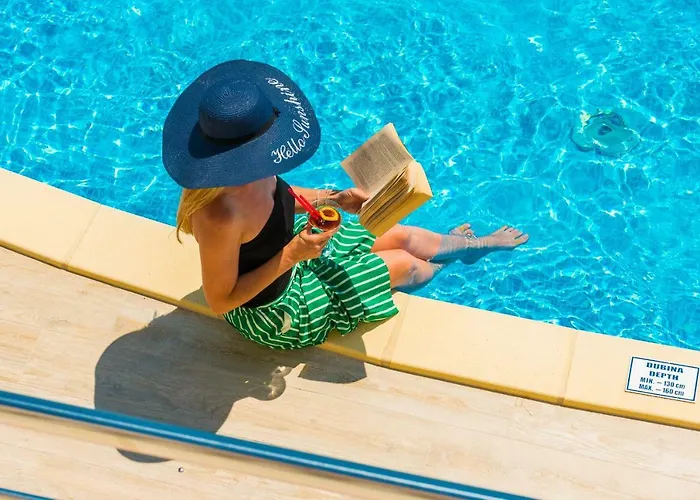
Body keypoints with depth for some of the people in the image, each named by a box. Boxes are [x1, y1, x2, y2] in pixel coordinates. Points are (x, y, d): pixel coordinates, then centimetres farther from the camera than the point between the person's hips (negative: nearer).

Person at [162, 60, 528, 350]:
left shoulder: (245, 171, -20)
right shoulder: (220, 216, -44)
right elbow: (219, 302, -31)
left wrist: (337, 199, -10)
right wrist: (292, 256, -35)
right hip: (273, 309, -7)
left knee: (403, 236, 17)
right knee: (403, 265, 9)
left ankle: (477, 244, 49)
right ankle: (453, 257, 48)